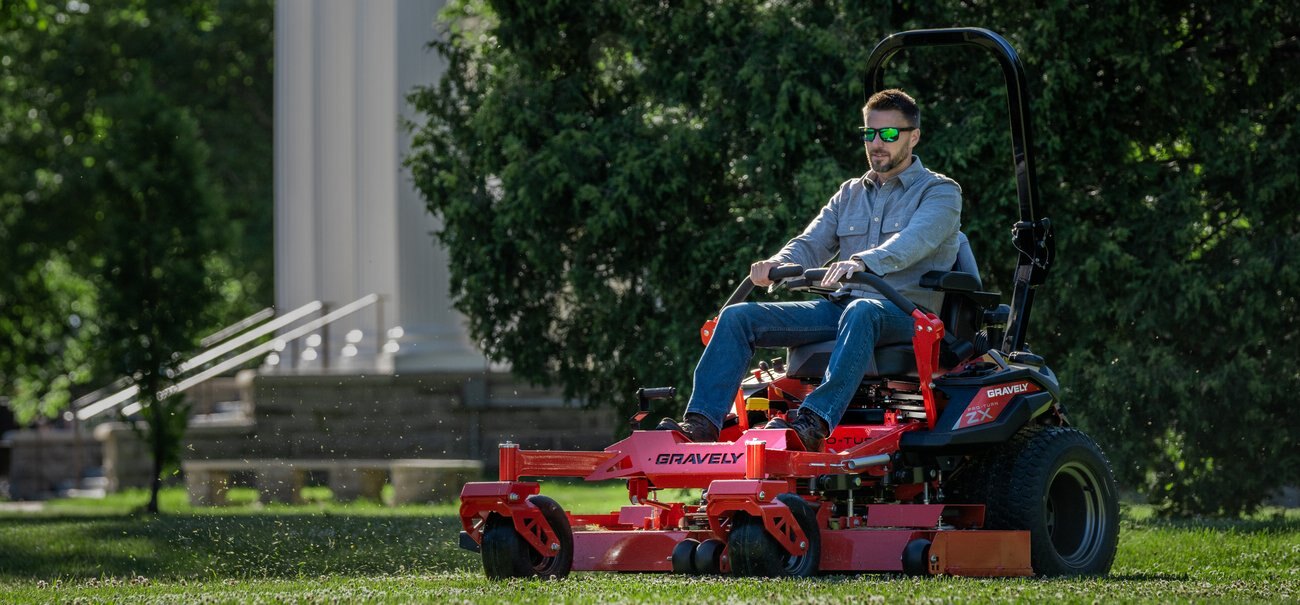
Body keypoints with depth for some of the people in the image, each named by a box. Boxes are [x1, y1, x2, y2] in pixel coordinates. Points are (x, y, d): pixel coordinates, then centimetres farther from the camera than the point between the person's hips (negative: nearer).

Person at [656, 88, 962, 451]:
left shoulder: (940, 193, 3)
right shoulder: (850, 194, 23)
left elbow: (914, 241, -18)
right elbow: (811, 244, 12)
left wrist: (862, 262, -38)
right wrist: (776, 265, -13)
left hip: (904, 311, -6)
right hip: (839, 307, 6)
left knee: (861, 312, -43)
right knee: (738, 317, -12)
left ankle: (814, 424, -59)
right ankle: (701, 423, -26)